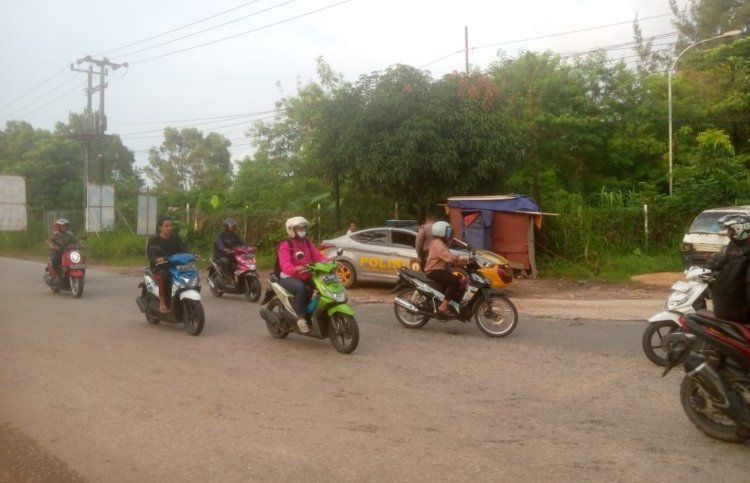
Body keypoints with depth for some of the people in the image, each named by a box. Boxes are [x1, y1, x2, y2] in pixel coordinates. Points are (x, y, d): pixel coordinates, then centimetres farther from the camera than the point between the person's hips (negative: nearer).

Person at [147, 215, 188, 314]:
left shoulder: (176, 239, 9)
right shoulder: (154, 240, -1)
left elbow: (184, 251, -4)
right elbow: (150, 254, -16)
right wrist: (156, 260, -40)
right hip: (159, 268, -3)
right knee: (164, 276, -37)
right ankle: (162, 303, -28)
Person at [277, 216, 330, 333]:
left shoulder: (307, 243, 14)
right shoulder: (285, 245, -7)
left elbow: (318, 256, 4)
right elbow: (285, 264, -22)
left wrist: (329, 261, -17)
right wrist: (296, 269, -43)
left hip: (306, 277, 6)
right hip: (289, 278, -6)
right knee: (301, 288, -37)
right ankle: (300, 318, -28)